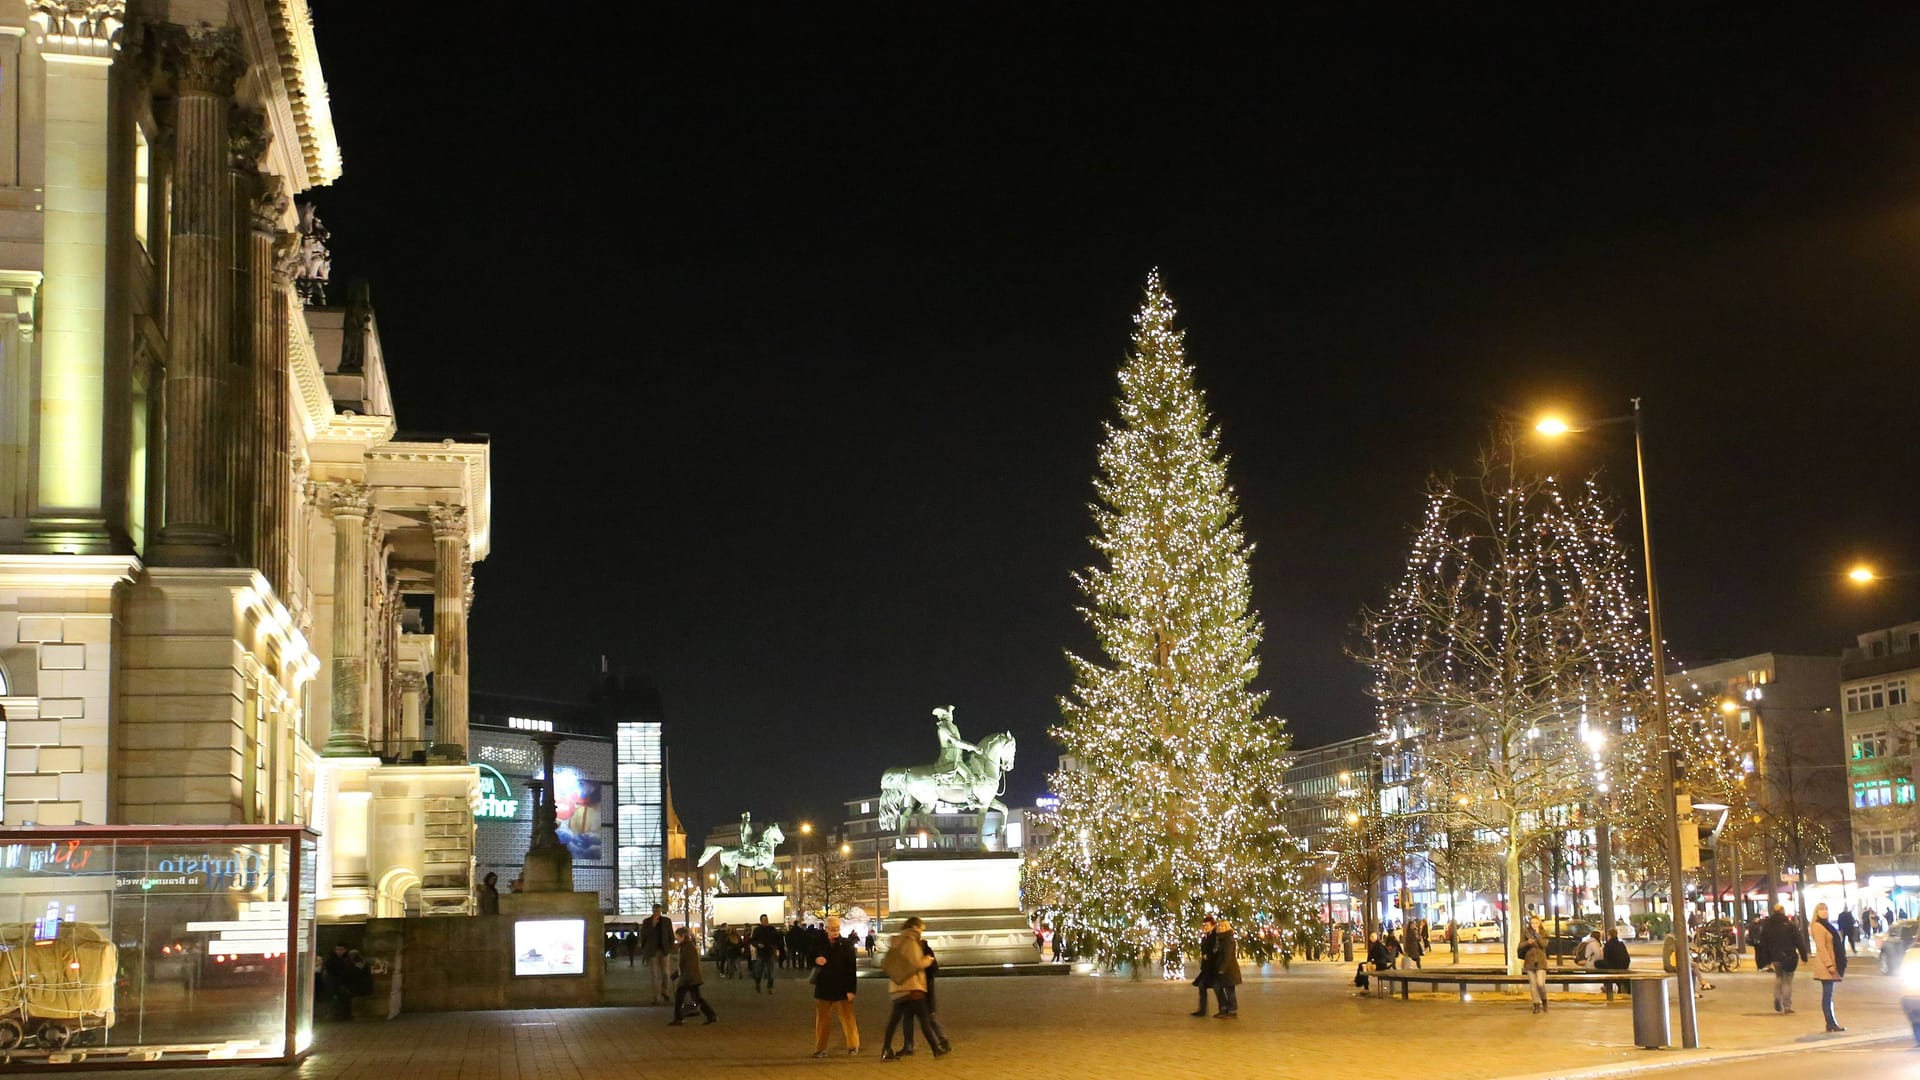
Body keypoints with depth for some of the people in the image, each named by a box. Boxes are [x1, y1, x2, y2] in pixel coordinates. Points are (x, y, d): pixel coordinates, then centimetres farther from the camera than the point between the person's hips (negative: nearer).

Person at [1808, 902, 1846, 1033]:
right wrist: (1829, 964, -22)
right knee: (1827, 995, -6)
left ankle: (1832, 1023, 13)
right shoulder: (1818, 926, -11)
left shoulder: (1825, 925, 18)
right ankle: (1831, 1024, -5)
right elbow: (1821, 947, -18)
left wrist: (1839, 964, 17)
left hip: (1831, 965, 10)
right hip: (1825, 966, -10)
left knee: (1829, 995, 10)